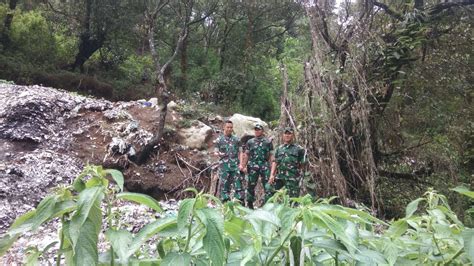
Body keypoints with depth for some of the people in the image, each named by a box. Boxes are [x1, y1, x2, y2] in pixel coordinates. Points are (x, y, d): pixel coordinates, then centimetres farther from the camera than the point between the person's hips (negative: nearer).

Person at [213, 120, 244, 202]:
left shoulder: (236, 139, 13)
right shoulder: (219, 139, 5)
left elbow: (239, 153, 14)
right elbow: (215, 152, 3)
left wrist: (241, 164, 4)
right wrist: (219, 154, -20)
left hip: (235, 165, 2)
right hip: (224, 165, -2)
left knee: (238, 184, -3)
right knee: (224, 185, 0)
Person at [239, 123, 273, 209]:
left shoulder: (268, 142, 7)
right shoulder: (250, 142, 11)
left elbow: (271, 156, 5)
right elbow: (246, 155, 11)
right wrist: (243, 166, 2)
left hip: (265, 167, -2)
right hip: (252, 167, 2)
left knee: (267, 186, -8)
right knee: (250, 186, 7)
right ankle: (250, 204, 20)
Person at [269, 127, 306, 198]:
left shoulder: (299, 149, 3)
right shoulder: (279, 148, 13)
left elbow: (302, 163, 4)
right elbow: (274, 162, 7)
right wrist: (272, 175, -4)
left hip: (292, 178, -3)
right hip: (279, 176, 3)